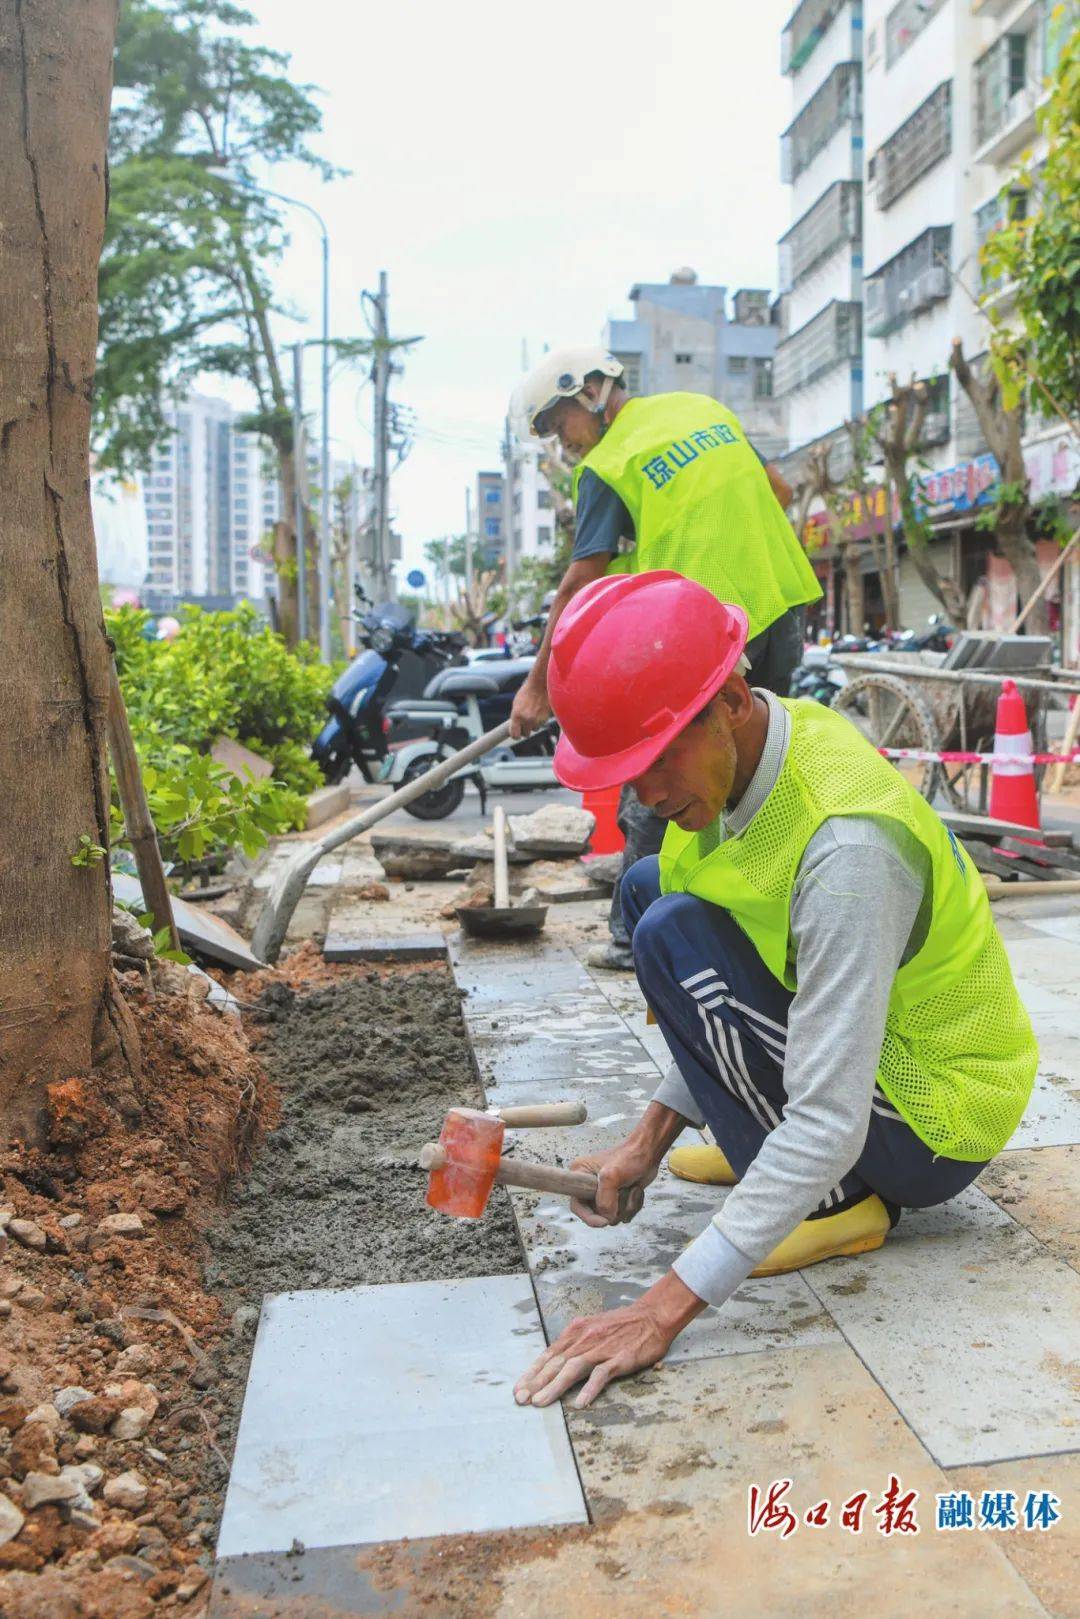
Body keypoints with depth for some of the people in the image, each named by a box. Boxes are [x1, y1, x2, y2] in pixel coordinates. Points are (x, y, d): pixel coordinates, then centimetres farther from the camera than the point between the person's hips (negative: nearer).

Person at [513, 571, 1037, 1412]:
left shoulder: (848, 845, -36)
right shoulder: (748, 749, -8)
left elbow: (829, 1127, -36)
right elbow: (719, 998, 4)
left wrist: (667, 1306, -35)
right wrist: (651, 1136, 0)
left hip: (936, 1132, -8)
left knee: (674, 934, -25)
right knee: (648, 884, 6)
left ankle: (836, 1203, -10)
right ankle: (767, 1142, 11)